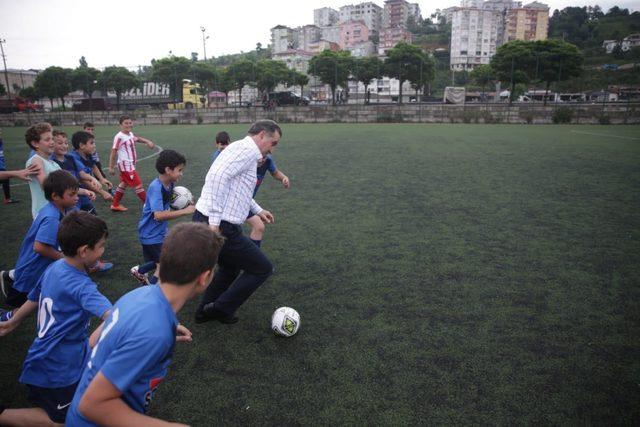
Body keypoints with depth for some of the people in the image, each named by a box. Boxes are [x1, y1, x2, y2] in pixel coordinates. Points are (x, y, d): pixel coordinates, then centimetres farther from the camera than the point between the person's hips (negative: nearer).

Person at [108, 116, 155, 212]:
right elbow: (113, 152, -14)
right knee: (138, 185, -7)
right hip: (125, 164, -9)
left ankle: (115, 205, 30)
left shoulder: (130, 134, 8)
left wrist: (148, 141, 10)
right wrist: (110, 167, -13)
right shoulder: (119, 137, -16)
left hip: (130, 164, 9)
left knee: (123, 184, 18)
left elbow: (137, 138, 30)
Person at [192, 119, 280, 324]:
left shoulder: (241, 149, 19)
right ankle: (221, 308, 14)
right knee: (262, 268, 5)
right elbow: (217, 177, -28)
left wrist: (258, 210, 33)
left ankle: (205, 311, 41)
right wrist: (214, 221, -28)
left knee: (230, 268, 31)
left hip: (206, 221, 10)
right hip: (220, 227, -10)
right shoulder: (247, 150, -13)